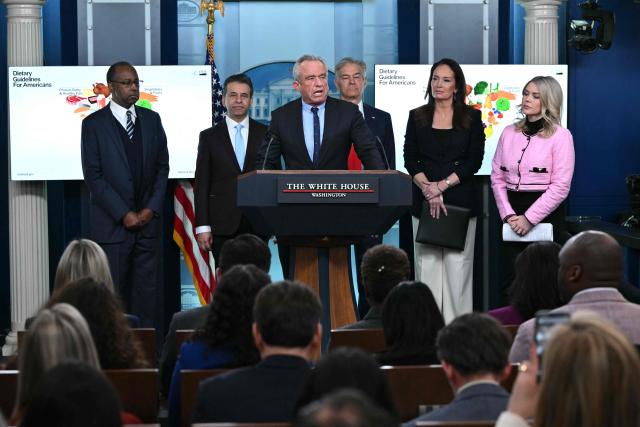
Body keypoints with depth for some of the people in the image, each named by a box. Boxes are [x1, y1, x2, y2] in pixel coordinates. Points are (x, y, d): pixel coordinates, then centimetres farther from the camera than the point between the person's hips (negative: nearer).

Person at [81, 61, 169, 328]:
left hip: (148, 221, 3)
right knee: (113, 293, -1)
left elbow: (162, 167, 11)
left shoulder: (151, 119, 10)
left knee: (147, 291, 3)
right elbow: (93, 176, -6)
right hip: (112, 224, -3)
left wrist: (152, 209, -2)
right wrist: (124, 214, -11)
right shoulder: (94, 124, -2)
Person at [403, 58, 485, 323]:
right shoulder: (417, 117, 9)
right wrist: (428, 189, -12)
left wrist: (443, 185, -12)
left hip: (460, 199, -2)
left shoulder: (471, 118, 5)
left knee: (457, 264, -4)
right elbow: (410, 160, 3)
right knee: (426, 263, 0)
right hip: (424, 201, 2)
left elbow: (475, 160, -3)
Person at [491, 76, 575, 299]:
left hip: (546, 216, -4)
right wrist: (508, 214, -5)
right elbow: (497, 177, 9)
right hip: (513, 219, 4)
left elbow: (560, 186, -10)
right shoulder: (509, 133, 10)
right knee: (511, 281, 3)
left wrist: (530, 218, -14)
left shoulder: (560, 136, -4)